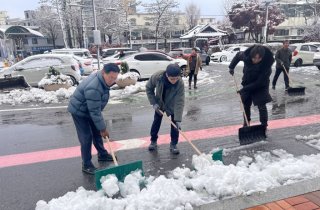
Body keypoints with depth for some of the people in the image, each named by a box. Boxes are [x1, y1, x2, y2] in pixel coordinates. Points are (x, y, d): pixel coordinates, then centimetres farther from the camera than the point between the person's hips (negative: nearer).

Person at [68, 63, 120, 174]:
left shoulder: (102, 78, -8)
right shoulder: (93, 88, -38)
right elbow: (95, 112, -32)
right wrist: (103, 128, -23)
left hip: (89, 109, 9)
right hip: (79, 111, -9)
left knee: (97, 132, 17)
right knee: (86, 137, -7)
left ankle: (102, 155, 33)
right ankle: (86, 165, 6)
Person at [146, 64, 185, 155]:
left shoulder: (180, 83, -37)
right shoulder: (157, 77, -34)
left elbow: (179, 102, -36)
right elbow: (149, 88, -14)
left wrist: (178, 120, -39)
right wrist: (154, 103, -18)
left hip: (172, 105, -1)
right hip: (159, 104, 1)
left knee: (175, 124, -3)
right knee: (156, 122, 8)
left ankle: (173, 144, 13)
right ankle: (153, 142, 25)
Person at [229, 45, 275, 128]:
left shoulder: (266, 64, -32)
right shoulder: (246, 55, -24)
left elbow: (259, 83, -29)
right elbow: (238, 55, 2)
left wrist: (244, 89, -28)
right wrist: (231, 67, -2)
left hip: (260, 86, -4)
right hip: (247, 83, 4)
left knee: (261, 106, -10)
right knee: (246, 105, 14)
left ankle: (264, 126, 3)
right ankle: (246, 123, 33)